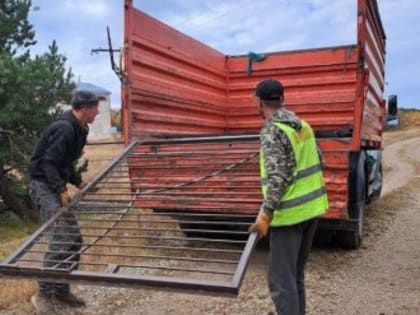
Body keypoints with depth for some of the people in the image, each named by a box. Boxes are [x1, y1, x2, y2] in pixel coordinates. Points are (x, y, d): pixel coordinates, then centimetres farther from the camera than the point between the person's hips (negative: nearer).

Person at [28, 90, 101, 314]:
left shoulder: (78, 129, 12)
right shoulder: (64, 128, -19)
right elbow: (48, 162, -23)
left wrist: (78, 182, 13)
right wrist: (62, 189, -27)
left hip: (55, 186, 10)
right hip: (44, 186, -10)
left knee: (73, 239, 9)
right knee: (60, 240, -15)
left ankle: (61, 289, 18)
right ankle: (43, 294, -5)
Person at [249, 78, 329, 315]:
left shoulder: (272, 131, -14)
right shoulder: (302, 125, 10)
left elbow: (277, 177, -22)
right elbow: (318, 162, 16)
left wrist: (265, 214, -23)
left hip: (290, 213, -8)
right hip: (312, 207, 8)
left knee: (281, 279, -2)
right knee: (296, 275, 19)